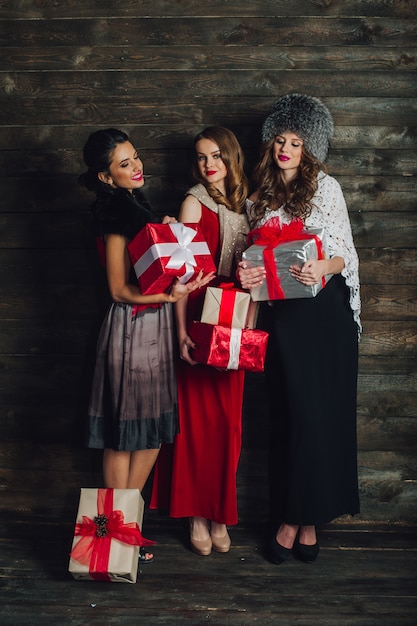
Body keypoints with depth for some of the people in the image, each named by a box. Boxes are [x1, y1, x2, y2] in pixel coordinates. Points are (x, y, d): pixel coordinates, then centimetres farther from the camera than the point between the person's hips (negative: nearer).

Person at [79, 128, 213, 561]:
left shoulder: (133, 205, 14)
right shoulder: (115, 213, -15)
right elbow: (119, 289, -16)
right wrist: (169, 295, -24)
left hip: (153, 327, 9)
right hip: (131, 327, -9)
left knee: (152, 432, 13)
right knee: (124, 434, 0)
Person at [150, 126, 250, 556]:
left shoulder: (241, 203, 13)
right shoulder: (195, 201, -3)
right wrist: (181, 328, -15)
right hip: (201, 320, -5)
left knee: (228, 419, 7)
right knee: (199, 416, -1)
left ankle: (219, 513, 19)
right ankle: (197, 515, 11)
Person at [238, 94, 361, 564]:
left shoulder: (325, 187, 3)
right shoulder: (258, 195, 14)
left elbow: (344, 253, -1)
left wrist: (321, 268, -22)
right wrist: (247, 273, -5)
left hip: (325, 310, -3)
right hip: (281, 313, 3)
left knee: (320, 412, -3)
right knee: (289, 413, 3)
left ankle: (299, 518, 8)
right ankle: (298, 519, 12)